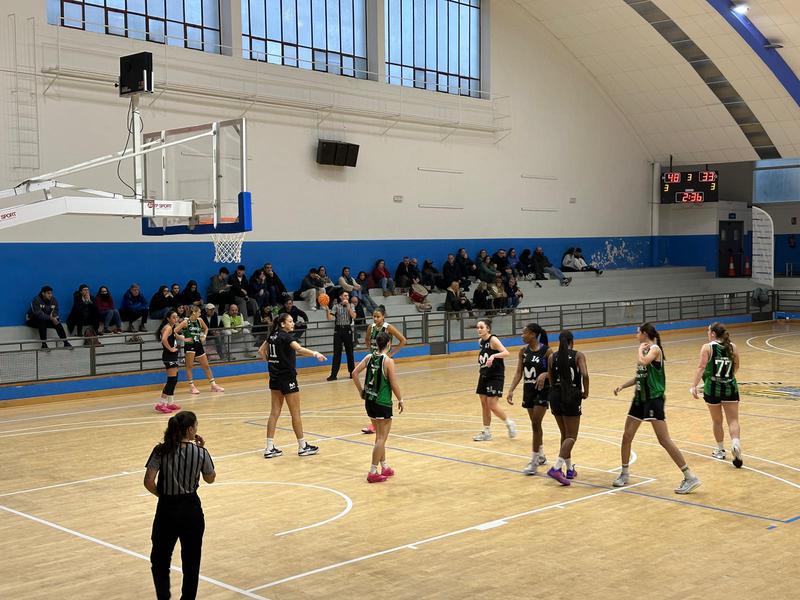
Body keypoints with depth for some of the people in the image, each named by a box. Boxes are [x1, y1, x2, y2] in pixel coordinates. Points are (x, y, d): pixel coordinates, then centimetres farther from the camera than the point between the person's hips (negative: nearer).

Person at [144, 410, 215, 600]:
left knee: (160, 559, 14)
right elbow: (210, 479, 8)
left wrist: (163, 494, 5)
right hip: (191, 509, 0)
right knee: (191, 561, 13)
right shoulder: (200, 453, -8)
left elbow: (149, 482, -13)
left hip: (167, 509, 0)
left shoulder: (161, 451, -8)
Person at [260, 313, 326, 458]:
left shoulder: (273, 336, 8)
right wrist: (315, 353, -49)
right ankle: (303, 447, 11)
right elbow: (299, 349, -35)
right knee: (295, 413, 2)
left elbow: (261, 352, 19)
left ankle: (270, 448, 7)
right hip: (287, 378, -8)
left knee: (274, 412, 8)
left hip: (275, 378, 8)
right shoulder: (286, 336, -16)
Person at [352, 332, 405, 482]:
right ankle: (373, 472, 1)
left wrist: (361, 391, 9)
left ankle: (384, 467, 31)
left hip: (369, 401, 6)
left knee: (380, 435, 20)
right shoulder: (388, 361, -14)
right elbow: (394, 384, -14)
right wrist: (400, 400, -1)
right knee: (382, 437, 2)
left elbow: (355, 373, -1)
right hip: (382, 403, -6)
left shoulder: (369, 357, 2)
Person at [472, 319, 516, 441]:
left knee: (492, 406, -8)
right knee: (484, 405, 9)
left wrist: (494, 356, -43)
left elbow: (506, 352, -29)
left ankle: (509, 423, 14)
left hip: (496, 377, -8)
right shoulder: (480, 341, 7)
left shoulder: (493, 339, -16)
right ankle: (486, 432, 18)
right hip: (484, 376, 8)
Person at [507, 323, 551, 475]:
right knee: (535, 424, 15)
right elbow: (519, 373, 3)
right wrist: (511, 390, -5)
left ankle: (534, 461, -5)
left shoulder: (547, 351, -13)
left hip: (542, 390, -6)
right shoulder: (523, 351, 3)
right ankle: (541, 456, 30)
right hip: (528, 390, 6)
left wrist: (544, 374, -32)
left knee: (535, 424, -10)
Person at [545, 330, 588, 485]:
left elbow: (551, 380, 7)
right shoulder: (578, 356, -5)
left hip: (555, 397, 5)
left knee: (565, 435, 17)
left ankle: (570, 469, 22)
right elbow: (585, 375, -19)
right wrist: (585, 392, -5)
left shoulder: (553, 357, 6)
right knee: (571, 437, -1)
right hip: (571, 398, -5)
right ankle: (556, 468, -18)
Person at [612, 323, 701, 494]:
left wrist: (640, 349, -11)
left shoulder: (654, 349, -11)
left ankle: (690, 477, -7)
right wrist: (622, 386, 10)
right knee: (627, 436, 9)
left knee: (664, 440, -11)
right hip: (640, 398, 9)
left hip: (653, 398, -9)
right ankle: (624, 474, 24)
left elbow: (642, 362, -30)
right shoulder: (644, 350, 14)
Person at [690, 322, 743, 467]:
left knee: (717, 421, 14)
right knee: (733, 420, 2)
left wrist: (694, 386, -17)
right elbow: (736, 367, 15)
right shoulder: (732, 347, 3)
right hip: (730, 387, 2)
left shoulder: (707, 347, -7)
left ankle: (720, 450, 26)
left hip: (712, 388, -2)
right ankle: (736, 444, -22)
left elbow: (701, 367, -16)